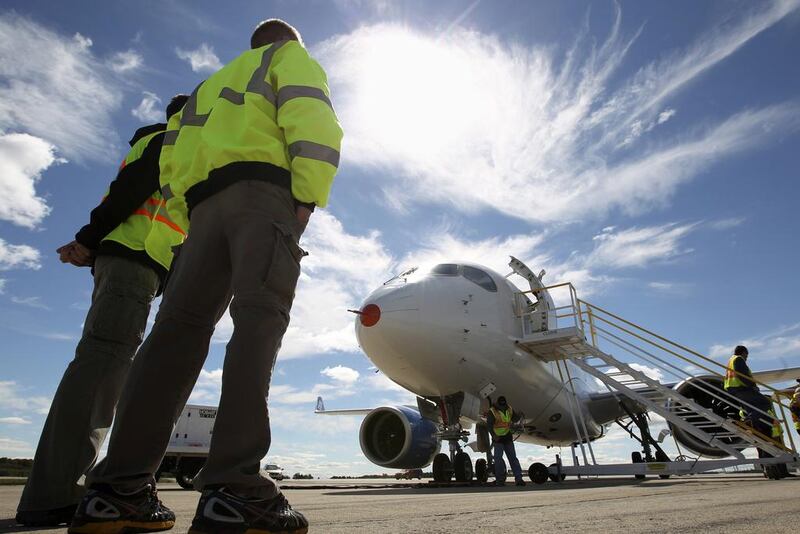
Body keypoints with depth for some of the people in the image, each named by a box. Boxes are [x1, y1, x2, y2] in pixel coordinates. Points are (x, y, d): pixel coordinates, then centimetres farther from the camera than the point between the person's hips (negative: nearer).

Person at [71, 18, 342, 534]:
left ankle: (118, 487, -8)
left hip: (203, 202, 7)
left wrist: (193, 219, 19)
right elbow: (311, 122, -3)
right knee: (259, 318, -20)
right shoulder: (292, 58, 22)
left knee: (181, 328, -3)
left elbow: (173, 156, 29)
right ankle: (235, 489, -30)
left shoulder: (217, 82, 41)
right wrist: (307, 197, -12)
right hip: (263, 191, -6)